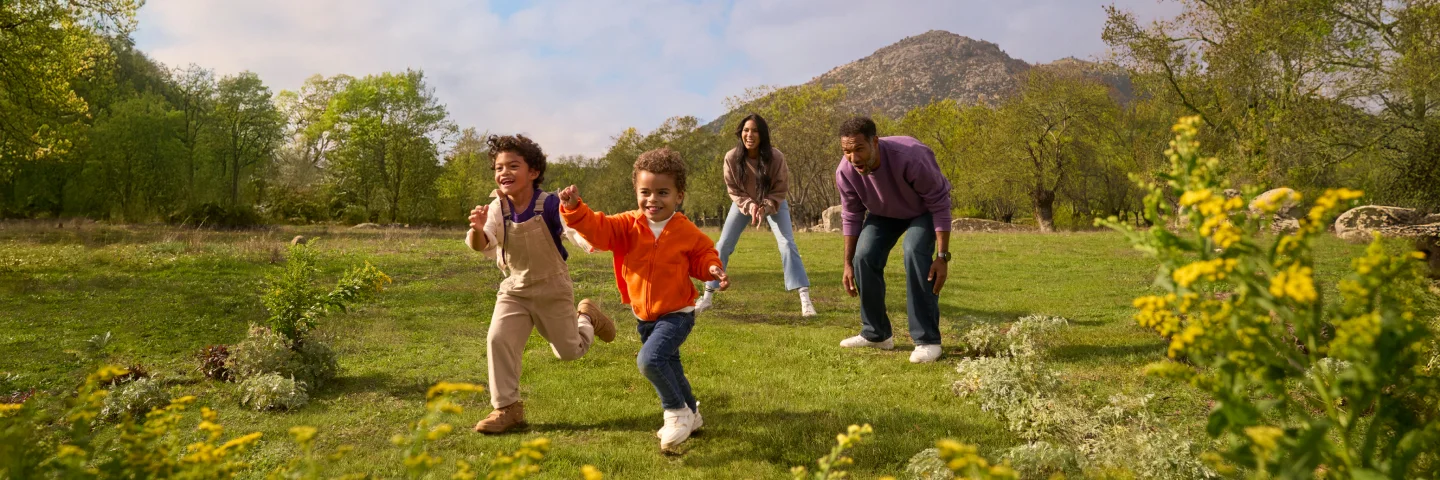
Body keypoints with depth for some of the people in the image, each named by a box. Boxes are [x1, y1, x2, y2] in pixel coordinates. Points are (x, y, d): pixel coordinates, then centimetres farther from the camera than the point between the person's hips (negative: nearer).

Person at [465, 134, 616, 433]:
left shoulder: (550, 205, -21)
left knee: (569, 351, 7)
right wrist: (477, 229, -49)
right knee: (498, 340, -14)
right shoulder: (496, 209, -13)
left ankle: (586, 317, 40)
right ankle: (507, 408, 1)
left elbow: (583, 238, -28)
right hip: (514, 289, 3)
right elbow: (480, 246, -25)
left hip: (552, 289, -2)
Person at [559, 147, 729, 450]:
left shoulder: (687, 232, -13)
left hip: (676, 314, -5)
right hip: (644, 316, 5)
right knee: (668, 368, 21)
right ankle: (690, 415, 45)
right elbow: (597, 228, -21)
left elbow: (703, 255, 2)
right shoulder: (628, 226, -9)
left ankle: (677, 411, -5)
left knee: (649, 359, -27)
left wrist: (712, 268, -20)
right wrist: (574, 209, -38)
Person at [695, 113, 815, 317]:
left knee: (787, 244, -16)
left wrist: (765, 207, -34)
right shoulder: (731, 157, -26)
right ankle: (708, 296, 7)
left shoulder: (776, 157, -30)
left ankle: (805, 299, -15)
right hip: (743, 203, 2)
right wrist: (749, 205, -30)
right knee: (723, 245, -3)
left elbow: (781, 190, -19)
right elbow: (733, 190, -14)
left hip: (773, 204, -2)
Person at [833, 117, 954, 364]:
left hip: (924, 210, -4)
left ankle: (927, 340, -20)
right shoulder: (845, 171, -26)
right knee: (864, 258, -13)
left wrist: (943, 257, -33)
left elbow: (939, 205, -31)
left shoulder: (909, 156, -41)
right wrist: (848, 264, -6)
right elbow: (851, 216, -9)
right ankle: (876, 334, 6)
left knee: (915, 253, -28)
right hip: (884, 212, 4)